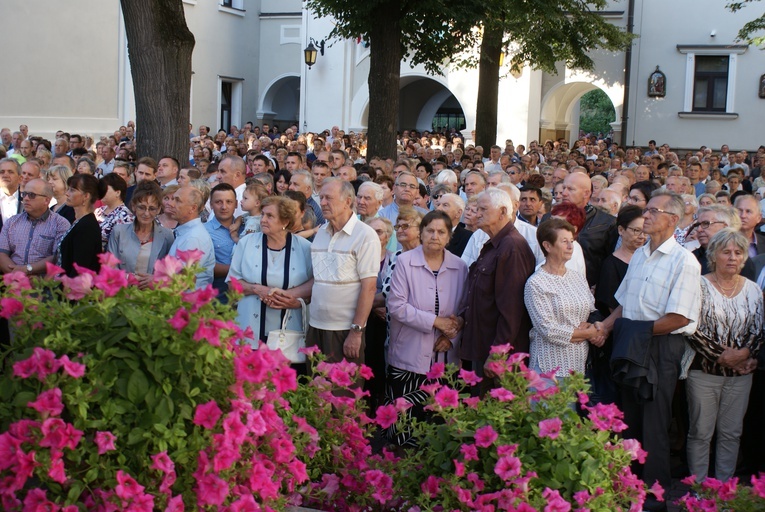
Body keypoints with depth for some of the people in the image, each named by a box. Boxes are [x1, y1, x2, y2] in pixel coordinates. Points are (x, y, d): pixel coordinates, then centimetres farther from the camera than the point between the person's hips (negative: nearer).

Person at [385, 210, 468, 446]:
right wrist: (435, 321, -14)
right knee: (403, 414, -2)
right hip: (409, 354, -2)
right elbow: (396, 305, -9)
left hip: (444, 356, 2)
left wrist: (451, 336, -6)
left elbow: (465, 310, 11)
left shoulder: (459, 267, 6)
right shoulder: (405, 262, -2)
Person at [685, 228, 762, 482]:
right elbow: (692, 329, -10)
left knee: (732, 433, 9)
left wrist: (744, 353, -11)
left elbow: (758, 331, 7)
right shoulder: (700, 285, -5)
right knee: (701, 432, 3)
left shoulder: (753, 290, 7)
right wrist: (721, 355, -13)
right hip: (704, 372, -3)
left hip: (740, 373, 3)